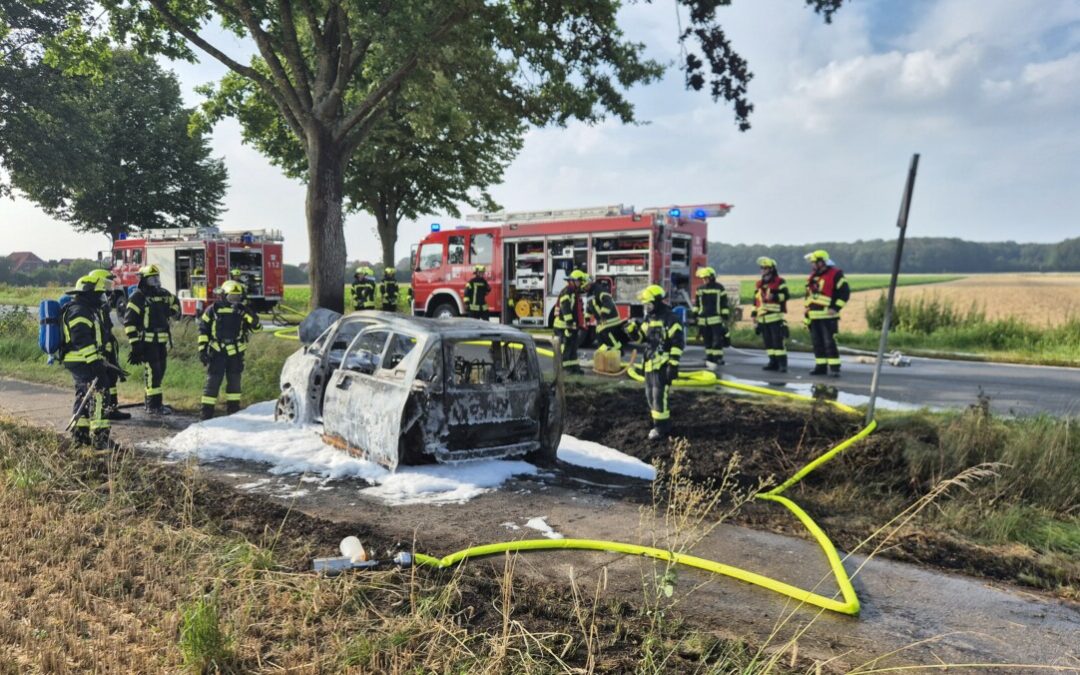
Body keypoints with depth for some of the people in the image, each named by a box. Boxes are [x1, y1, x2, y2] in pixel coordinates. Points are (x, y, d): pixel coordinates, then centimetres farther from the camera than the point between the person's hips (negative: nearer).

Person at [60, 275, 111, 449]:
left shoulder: (85, 310, 19)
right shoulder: (79, 311, -16)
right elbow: (81, 340, -25)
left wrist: (99, 358, 31)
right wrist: (95, 361, -27)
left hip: (77, 362, 11)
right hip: (84, 362, -11)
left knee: (84, 397, 18)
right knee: (98, 396, -12)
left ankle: (80, 434, 28)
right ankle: (99, 437, -13)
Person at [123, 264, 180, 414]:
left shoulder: (163, 294, 11)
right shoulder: (138, 297, -9)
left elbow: (175, 303, 32)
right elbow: (129, 321, -13)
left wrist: (172, 311, 12)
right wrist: (134, 342, -17)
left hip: (162, 341, 8)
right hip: (147, 341, -8)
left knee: (160, 371, 13)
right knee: (153, 372, -8)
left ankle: (152, 401, 24)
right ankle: (153, 406, -4)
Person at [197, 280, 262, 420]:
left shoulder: (242, 311, 4)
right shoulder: (213, 310, -2)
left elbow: (257, 327, -4)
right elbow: (203, 329, 1)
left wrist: (247, 313, -19)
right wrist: (202, 349, -3)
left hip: (236, 353, 3)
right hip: (217, 352, -3)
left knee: (234, 381, 9)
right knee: (213, 381, -1)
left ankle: (233, 408, 20)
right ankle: (207, 412, 4)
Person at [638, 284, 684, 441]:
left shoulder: (670, 319, -14)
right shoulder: (649, 318, 12)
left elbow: (677, 343, -17)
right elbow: (642, 337, 22)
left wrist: (673, 365, -21)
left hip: (663, 364, -9)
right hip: (650, 363, 9)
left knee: (659, 395, -9)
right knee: (650, 395, 14)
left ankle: (662, 428, 1)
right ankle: (662, 424, 28)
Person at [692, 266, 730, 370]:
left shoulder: (719, 288, -1)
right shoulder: (700, 289, 11)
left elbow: (724, 303, 0)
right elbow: (696, 303, 16)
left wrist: (725, 316, -3)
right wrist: (695, 315, 12)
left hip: (716, 319, -4)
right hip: (703, 319, 5)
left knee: (717, 339, -10)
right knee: (707, 340, 9)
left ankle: (717, 359, -9)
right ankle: (709, 359, 16)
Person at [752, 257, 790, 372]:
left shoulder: (780, 282, 0)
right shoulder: (759, 284, 19)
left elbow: (785, 295, -10)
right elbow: (756, 301, 22)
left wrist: (774, 296, -24)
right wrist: (754, 314, 18)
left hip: (776, 317, -7)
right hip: (762, 318, 7)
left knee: (778, 341, -12)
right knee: (768, 341, 9)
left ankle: (782, 363, -11)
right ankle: (773, 362, 16)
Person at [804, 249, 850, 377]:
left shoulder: (835, 274, -8)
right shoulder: (813, 276, 16)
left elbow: (845, 292, -11)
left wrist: (836, 308, -15)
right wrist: (807, 311, 20)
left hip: (828, 316, -8)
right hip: (814, 316, 8)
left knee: (829, 342, -9)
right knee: (817, 343, 10)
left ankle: (834, 367, -5)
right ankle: (821, 366, 18)